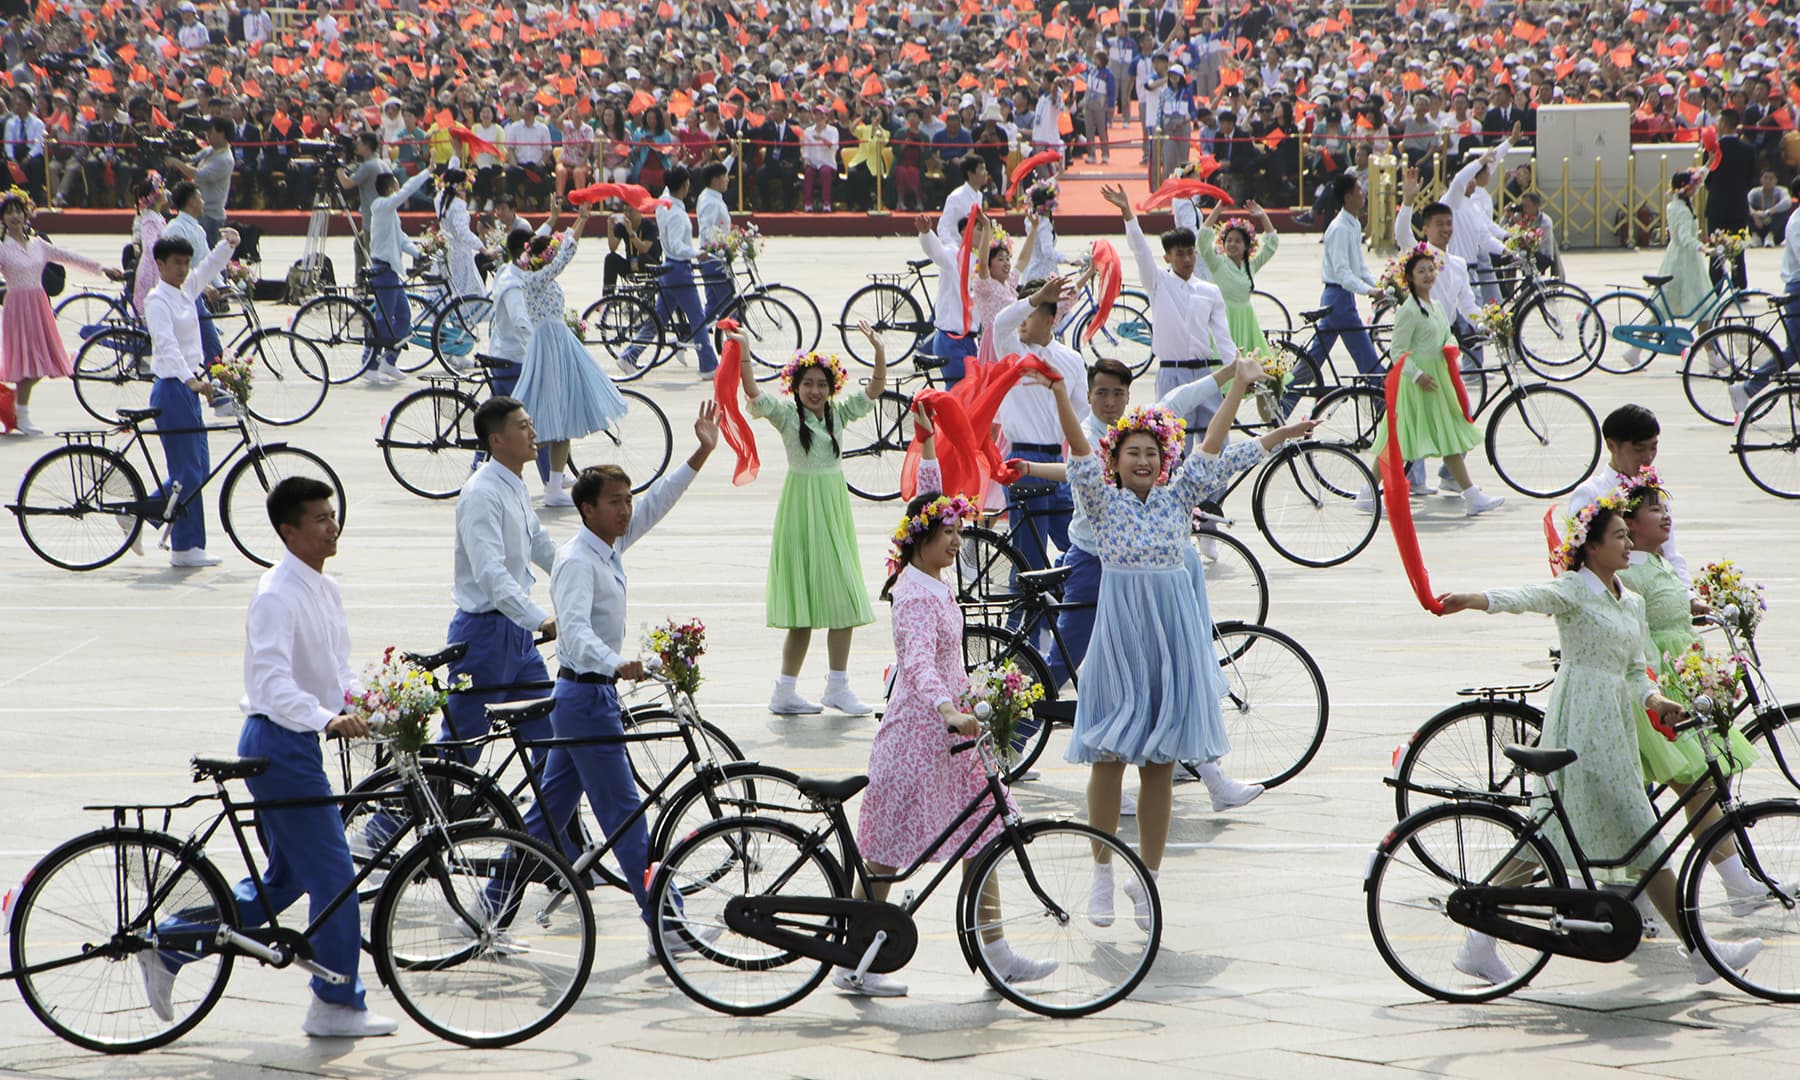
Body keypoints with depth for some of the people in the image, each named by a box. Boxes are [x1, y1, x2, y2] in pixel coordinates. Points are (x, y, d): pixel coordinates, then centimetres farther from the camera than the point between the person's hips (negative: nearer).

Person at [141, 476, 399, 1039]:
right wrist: (326, 719, -43)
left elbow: (338, 672, 20)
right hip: (278, 743, -10)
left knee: (284, 878, 16)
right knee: (333, 872, -5)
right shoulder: (277, 595, -18)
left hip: (297, 741, 10)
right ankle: (337, 1004, 5)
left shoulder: (326, 590, 12)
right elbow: (273, 680, -29)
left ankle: (168, 945, 23)